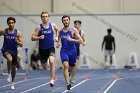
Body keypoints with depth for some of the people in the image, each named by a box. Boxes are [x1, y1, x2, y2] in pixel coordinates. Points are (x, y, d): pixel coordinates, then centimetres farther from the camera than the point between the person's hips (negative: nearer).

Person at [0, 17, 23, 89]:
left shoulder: (18, 33, -5)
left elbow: (21, 45, -5)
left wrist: (17, 41, -24)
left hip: (14, 51, 2)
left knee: (14, 67, 11)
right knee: (10, 59, -36)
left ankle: (12, 82, 34)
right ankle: (9, 74, -14)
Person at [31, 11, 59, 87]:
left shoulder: (53, 25, -1)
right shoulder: (39, 27, -7)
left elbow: (58, 30, 22)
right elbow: (32, 38, -7)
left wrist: (57, 37, 7)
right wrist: (39, 37, -24)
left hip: (51, 48, -1)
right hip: (42, 49, 1)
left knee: (52, 62, -25)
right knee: (44, 66, 12)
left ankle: (52, 80, -21)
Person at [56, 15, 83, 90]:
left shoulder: (74, 30, -6)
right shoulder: (60, 31, 3)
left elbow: (80, 41, -11)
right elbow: (59, 38, 24)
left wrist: (71, 39, -23)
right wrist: (58, 43, 3)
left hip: (72, 51, 0)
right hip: (64, 51, 0)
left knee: (71, 67, 16)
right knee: (66, 65, -25)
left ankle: (67, 73, 54)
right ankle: (68, 83, -31)